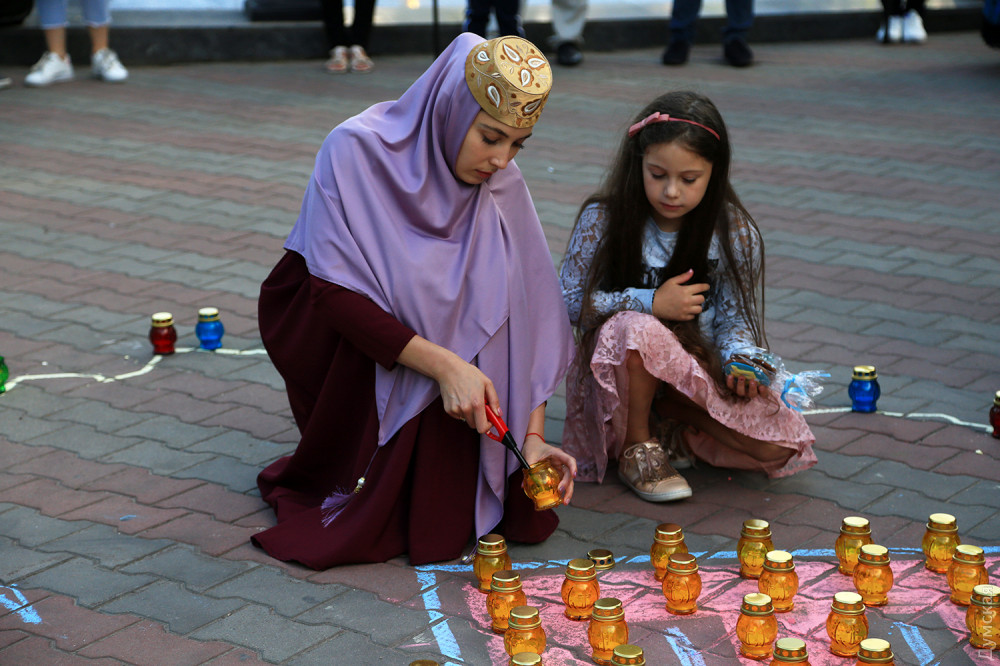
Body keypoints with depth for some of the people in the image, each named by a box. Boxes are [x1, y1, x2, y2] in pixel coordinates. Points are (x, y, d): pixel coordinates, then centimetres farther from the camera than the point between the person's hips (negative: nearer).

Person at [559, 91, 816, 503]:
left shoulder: (734, 233, -7)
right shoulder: (602, 220, -12)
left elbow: (736, 316, -1)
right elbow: (569, 303, -11)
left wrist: (740, 357, -24)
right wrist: (651, 304, -21)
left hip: (699, 369, 2)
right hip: (617, 371, -2)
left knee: (779, 447, -19)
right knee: (635, 327, -38)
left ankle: (674, 420, 5)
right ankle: (636, 446, -13)